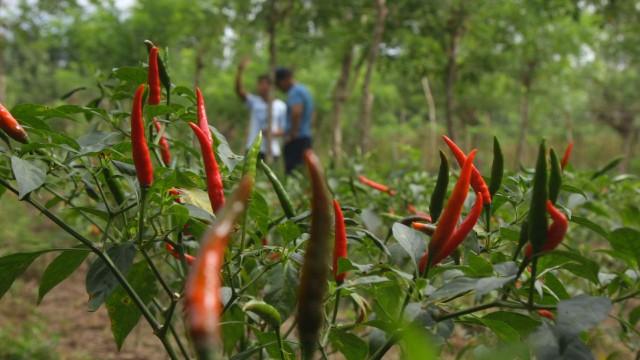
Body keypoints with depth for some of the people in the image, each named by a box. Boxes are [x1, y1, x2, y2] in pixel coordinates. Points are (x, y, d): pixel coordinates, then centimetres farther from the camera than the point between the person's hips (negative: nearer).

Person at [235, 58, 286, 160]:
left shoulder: (281, 106, 6)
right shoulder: (253, 101, 6)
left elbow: (284, 129, 6)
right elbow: (239, 91, -10)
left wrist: (273, 133, -15)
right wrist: (240, 71, -23)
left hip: (272, 150, 0)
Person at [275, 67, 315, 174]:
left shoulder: (294, 92, -11)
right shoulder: (304, 89, 20)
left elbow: (296, 112, -26)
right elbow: (312, 113, 28)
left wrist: (292, 134, -20)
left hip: (296, 139, -10)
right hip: (306, 136, 10)